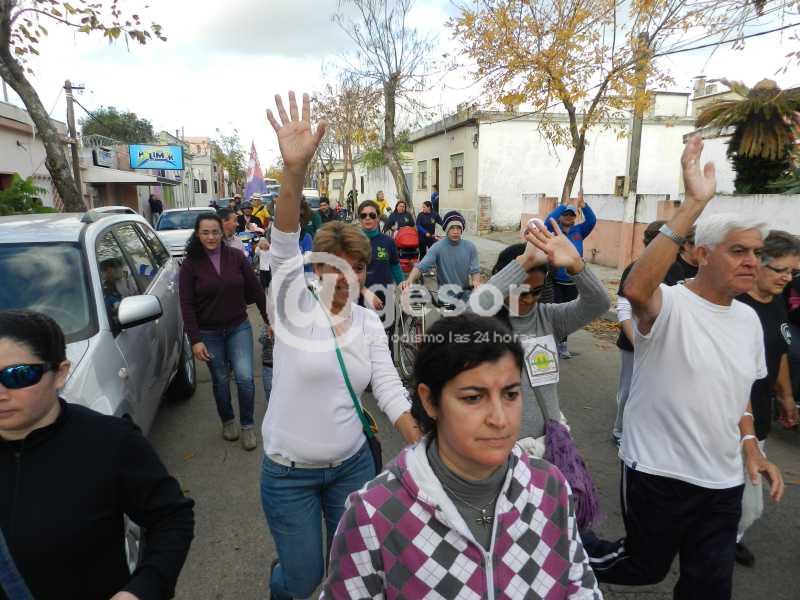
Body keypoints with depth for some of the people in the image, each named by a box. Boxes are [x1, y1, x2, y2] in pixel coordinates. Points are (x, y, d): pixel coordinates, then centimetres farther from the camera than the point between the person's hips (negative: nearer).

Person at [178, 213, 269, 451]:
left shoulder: (236, 257, -5)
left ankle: (247, 425, 12)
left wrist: (270, 321, 3)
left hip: (239, 327, 0)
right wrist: (195, 340, -13)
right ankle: (228, 421, 35)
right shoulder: (190, 264, -7)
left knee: (244, 377, -8)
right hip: (209, 333, 0)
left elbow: (256, 290, 1)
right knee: (220, 381, 12)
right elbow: (186, 304, -8)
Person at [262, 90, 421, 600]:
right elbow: (285, 246, -30)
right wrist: (295, 169, -44)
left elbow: (390, 390, -5)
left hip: (352, 464, 3)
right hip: (289, 472, -3)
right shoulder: (295, 306, -12)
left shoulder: (369, 323, -2)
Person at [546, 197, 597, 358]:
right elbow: (548, 221, -22)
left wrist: (582, 204, -20)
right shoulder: (553, 231, -3)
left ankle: (562, 343, 24)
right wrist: (564, 205, -23)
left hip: (573, 282, 4)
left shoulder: (579, 231, 5)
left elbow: (592, 221, -7)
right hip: (555, 281, -3)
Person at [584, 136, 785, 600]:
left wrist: (750, 447, 6)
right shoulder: (669, 306, -18)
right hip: (659, 474, -6)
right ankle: (577, 549, 42)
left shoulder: (748, 320, 5)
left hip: (725, 481, 6)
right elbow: (636, 289, -43)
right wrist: (695, 203, -42)